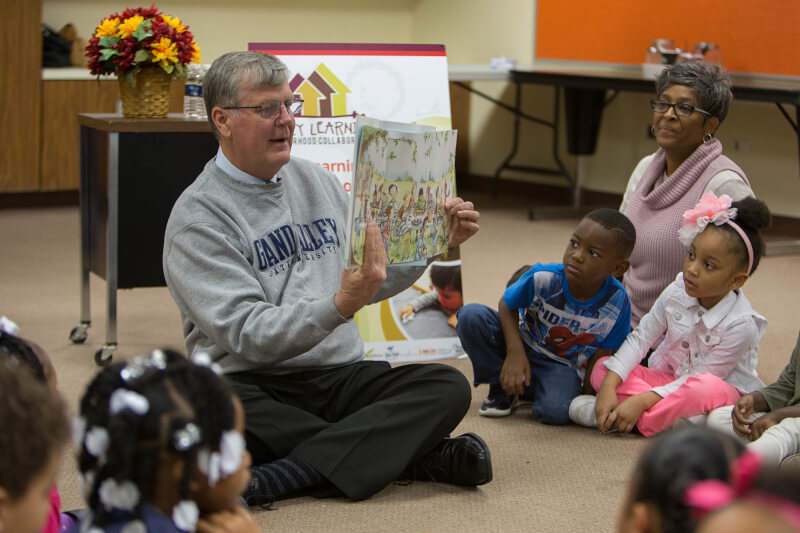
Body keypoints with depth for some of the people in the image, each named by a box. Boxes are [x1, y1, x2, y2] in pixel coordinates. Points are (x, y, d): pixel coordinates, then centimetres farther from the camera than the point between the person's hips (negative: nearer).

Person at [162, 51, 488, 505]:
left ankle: (282, 476, -32)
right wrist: (341, 304, -30)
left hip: (341, 374, 5)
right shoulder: (199, 217, -6)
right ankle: (423, 455, -29)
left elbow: (374, 281, 21)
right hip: (253, 384, -5)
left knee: (448, 387, -20)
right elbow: (248, 335, -17)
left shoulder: (316, 180, 15)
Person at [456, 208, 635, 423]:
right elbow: (507, 306, -8)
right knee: (471, 315, -26)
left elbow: (599, 356, -9)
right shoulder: (542, 279, -25)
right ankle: (502, 387, -3)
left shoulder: (617, 303, -23)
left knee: (556, 410, -35)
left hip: (562, 366, -1)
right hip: (521, 347, 1)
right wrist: (515, 352, -22)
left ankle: (529, 388, 4)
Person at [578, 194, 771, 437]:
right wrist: (609, 387, -20)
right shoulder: (677, 293, -8)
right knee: (602, 369, -12)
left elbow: (700, 379, -21)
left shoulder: (741, 325, -23)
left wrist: (643, 401, -27)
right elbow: (640, 338, -5)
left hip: (725, 392, -6)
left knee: (708, 389, -42)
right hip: (668, 378, 6)